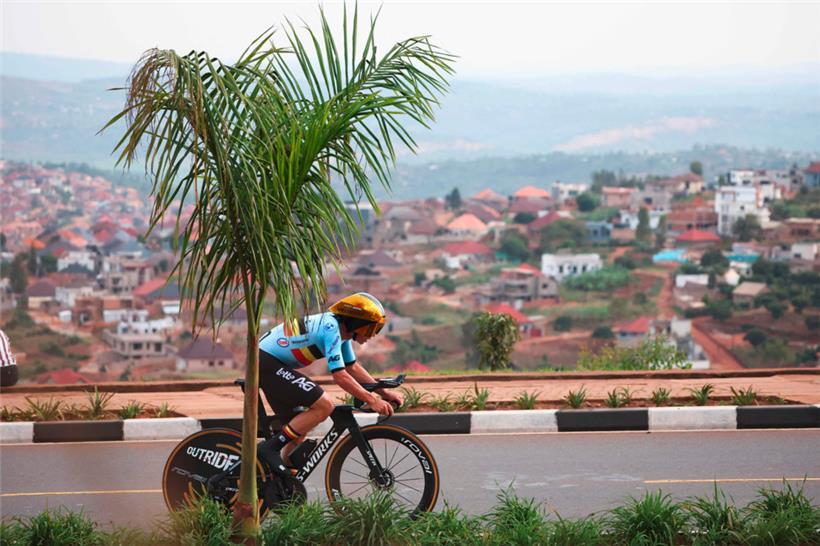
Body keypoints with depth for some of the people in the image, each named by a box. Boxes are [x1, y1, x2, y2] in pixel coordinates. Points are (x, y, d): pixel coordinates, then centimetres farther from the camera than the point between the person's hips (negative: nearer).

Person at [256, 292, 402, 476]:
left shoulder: (340, 329, 9)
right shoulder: (331, 328, -20)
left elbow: (352, 367, 19)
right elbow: (340, 376, -24)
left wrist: (384, 392, 11)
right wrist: (372, 400, -21)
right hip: (266, 363, -11)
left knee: (299, 430, 14)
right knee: (324, 405, -18)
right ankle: (271, 447, -14)